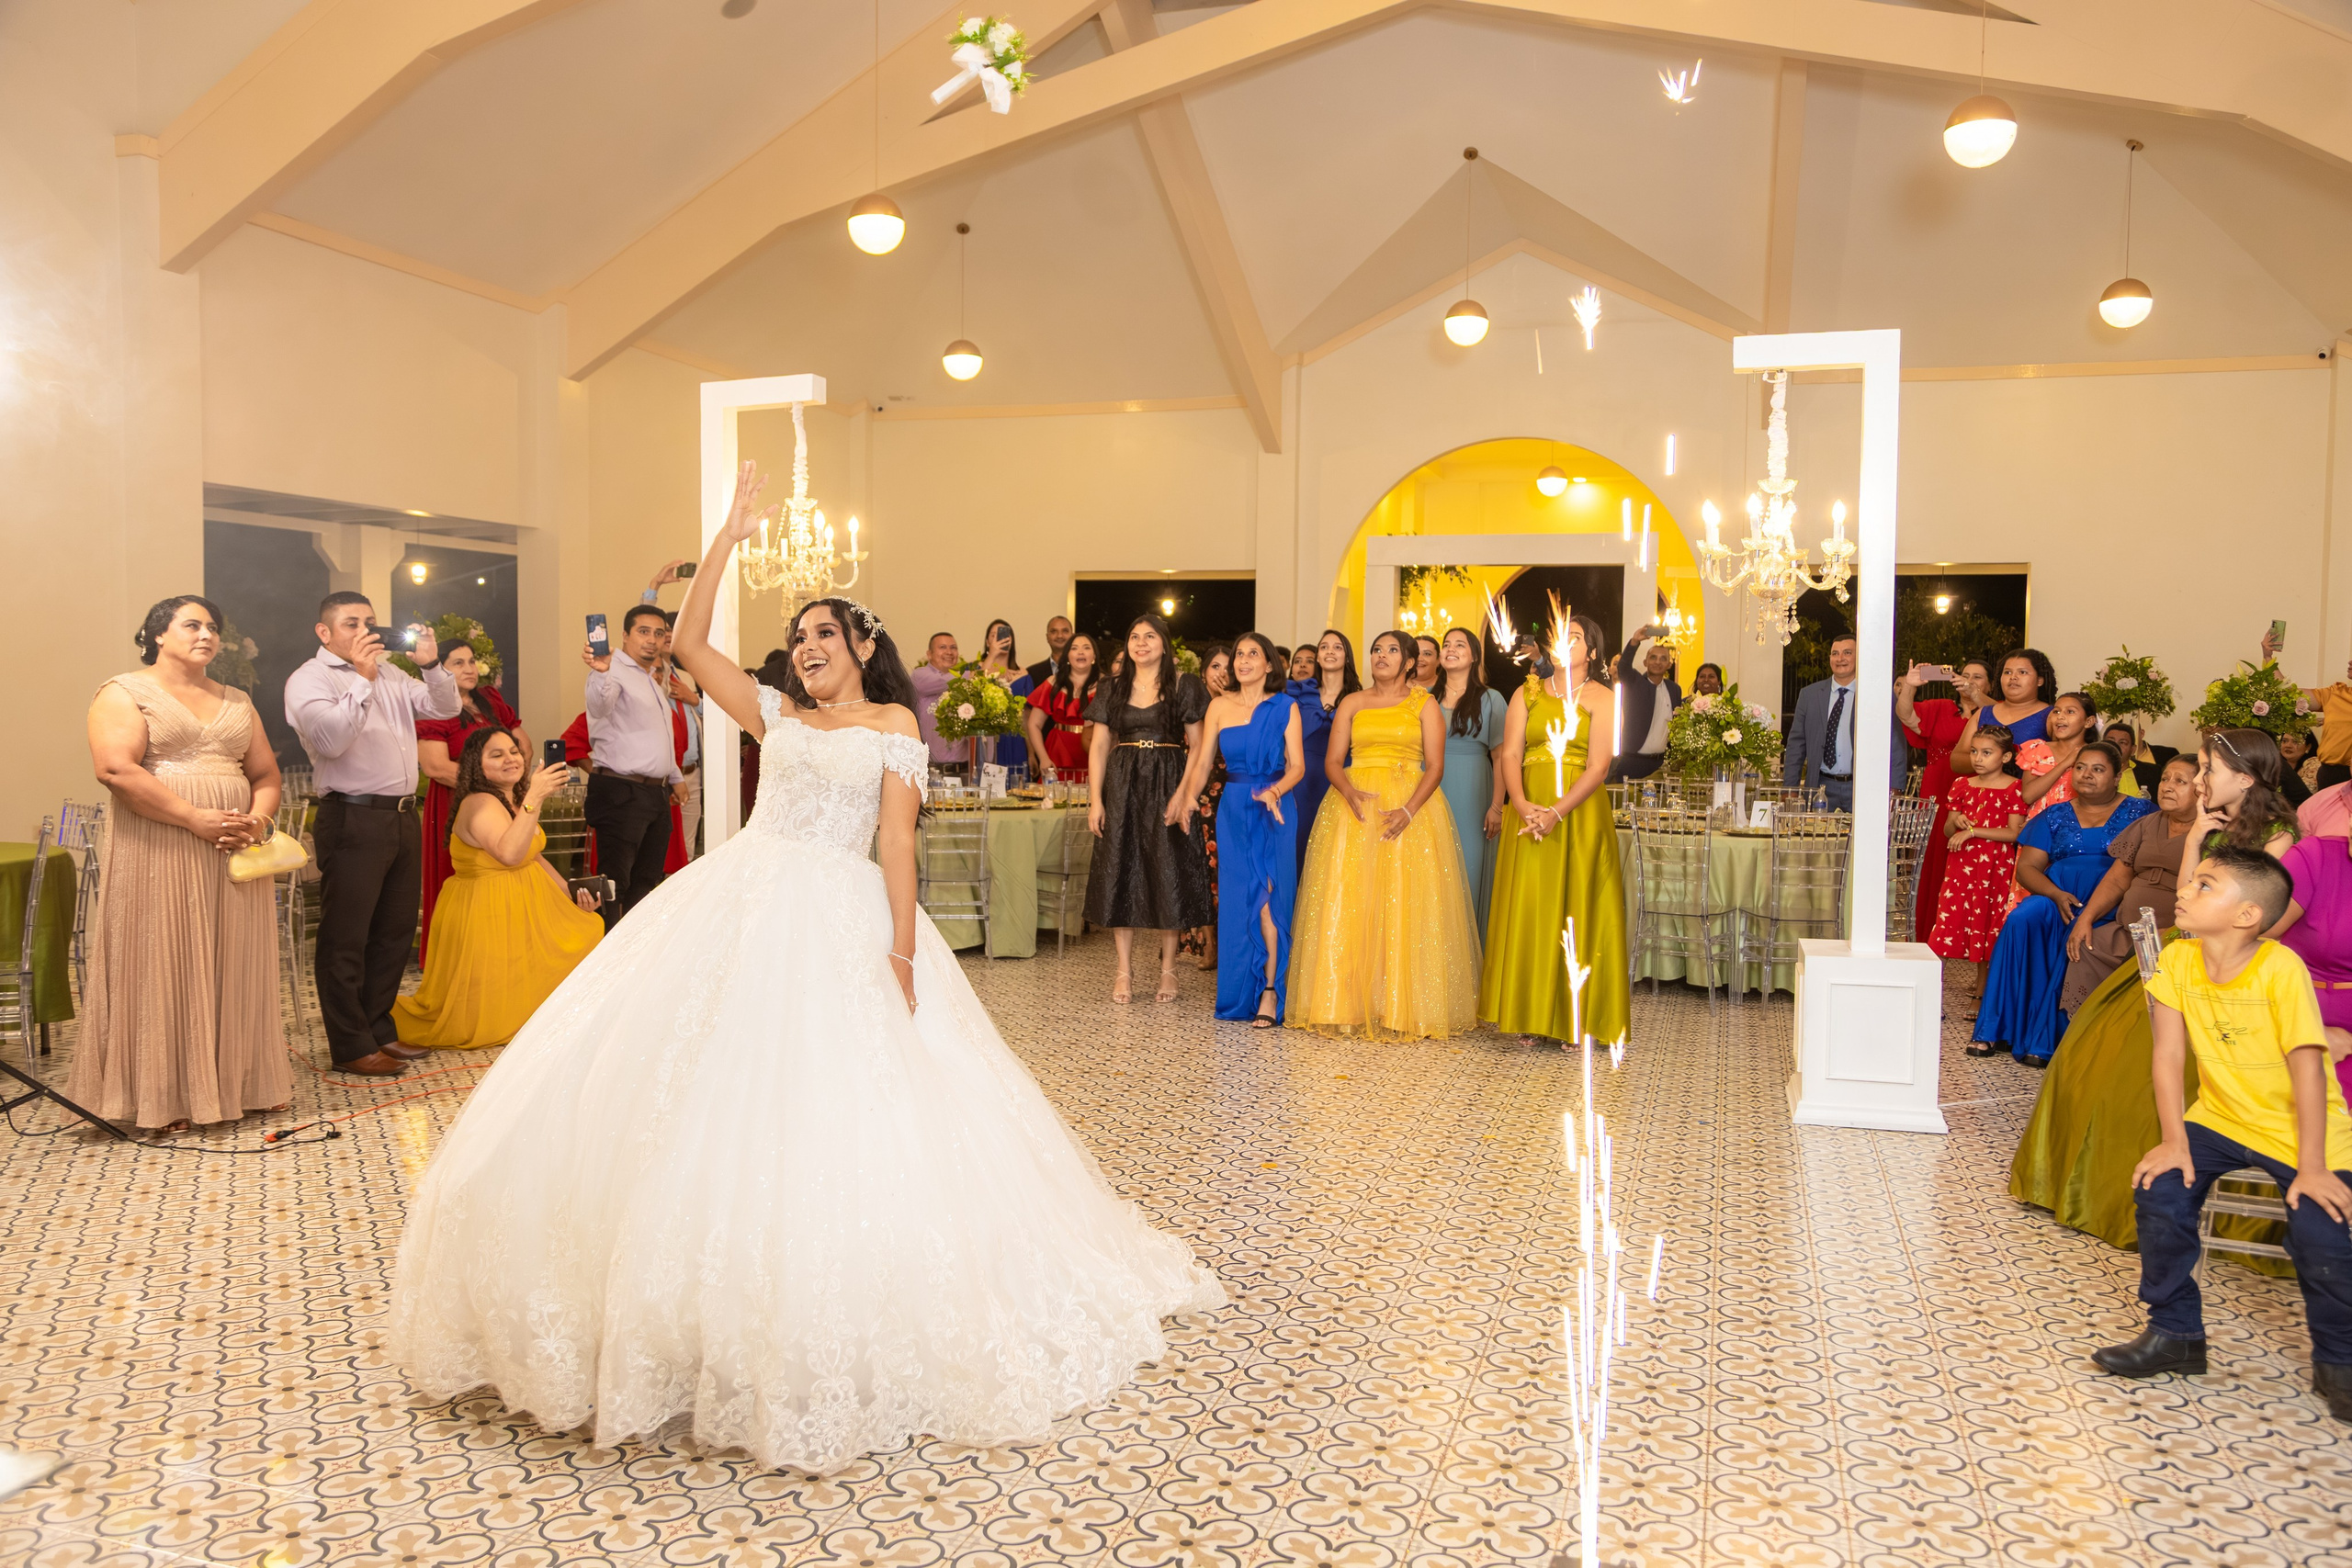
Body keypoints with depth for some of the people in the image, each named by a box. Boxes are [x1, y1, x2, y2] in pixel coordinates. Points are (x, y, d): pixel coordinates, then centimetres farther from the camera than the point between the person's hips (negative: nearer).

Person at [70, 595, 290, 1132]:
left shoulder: (236, 701, 18)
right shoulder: (124, 693, 0)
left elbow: (266, 774, 16)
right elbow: (115, 769, -14)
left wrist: (257, 820, -6)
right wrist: (197, 819, -19)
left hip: (233, 854, 5)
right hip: (158, 854, -5)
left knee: (230, 966, 6)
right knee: (162, 965, -2)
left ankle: (231, 1083, 14)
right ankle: (161, 1097, 5)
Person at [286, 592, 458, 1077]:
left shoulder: (389, 674, 18)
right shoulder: (308, 680, -4)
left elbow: (445, 708, 14)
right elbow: (330, 738, -19)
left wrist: (431, 664, -2)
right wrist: (361, 679, -18)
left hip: (402, 816, 8)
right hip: (352, 821, -7)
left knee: (395, 931, 15)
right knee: (346, 939, 0)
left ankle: (379, 1029, 27)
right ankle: (351, 1047, 7)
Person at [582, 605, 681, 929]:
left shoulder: (653, 678, 18)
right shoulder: (615, 672, -11)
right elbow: (599, 706, -35)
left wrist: (674, 777, 34)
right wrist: (599, 673, -55)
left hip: (657, 793, 9)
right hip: (621, 795, -9)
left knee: (647, 882, 15)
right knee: (614, 884, -8)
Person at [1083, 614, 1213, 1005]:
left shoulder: (1184, 687, 1)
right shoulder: (1113, 688, 10)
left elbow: (1197, 745, -3)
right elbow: (1098, 746, 8)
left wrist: (1182, 793, -15)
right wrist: (1096, 800, -1)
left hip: (1167, 786, -2)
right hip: (1122, 787, 3)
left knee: (1168, 872, -1)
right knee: (1120, 871, 2)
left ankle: (1168, 968, 10)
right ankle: (1124, 970, 8)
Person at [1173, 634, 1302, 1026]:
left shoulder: (1284, 706, 1)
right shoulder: (1220, 705, 8)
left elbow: (1297, 766, -4)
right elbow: (1202, 760, 4)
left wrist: (1274, 791, -22)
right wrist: (1190, 795, -13)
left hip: (1273, 812, -3)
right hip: (1233, 810, 3)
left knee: (1268, 897, -8)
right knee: (1235, 900, 3)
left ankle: (1270, 993, -5)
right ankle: (1240, 992, 13)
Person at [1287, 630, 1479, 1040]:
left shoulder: (1424, 705, 7)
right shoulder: (1352, 703, 14)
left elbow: (1435, 767, -2)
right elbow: (1332, 762, 7)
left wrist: (1408, 810, -17)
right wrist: (1350, 793, -14)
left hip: (1411, 806, -2)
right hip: (1353, 804, 2)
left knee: (1405, 907, -6)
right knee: (1347, 906, -4)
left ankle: (1404, 1008, 0)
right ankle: (1348, 1003, 1)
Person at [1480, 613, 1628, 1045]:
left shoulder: (1601, 697, 3)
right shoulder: (1527, 693, 12)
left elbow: (1599, 766, -8)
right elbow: (1510, 754, 1)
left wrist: (1557, 813, -19)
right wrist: (1520, 803, -17)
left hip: (1580, 813, -3)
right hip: (1529, 815, 3)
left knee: (1575, 911, 0)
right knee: (1527, 909, 3)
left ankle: (1572, 1018, 7)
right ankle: (1529, 1013, 11)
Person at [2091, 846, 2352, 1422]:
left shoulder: (2280, 968, -24)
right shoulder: (2178, 961, -10)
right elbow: (2169, 1055, -7)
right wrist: (2174, 1141, -11)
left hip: (2302, 1127, -4)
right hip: (2221, 1117, 4)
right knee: (2161, 1192, -14)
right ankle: (2176, 1333, 6)